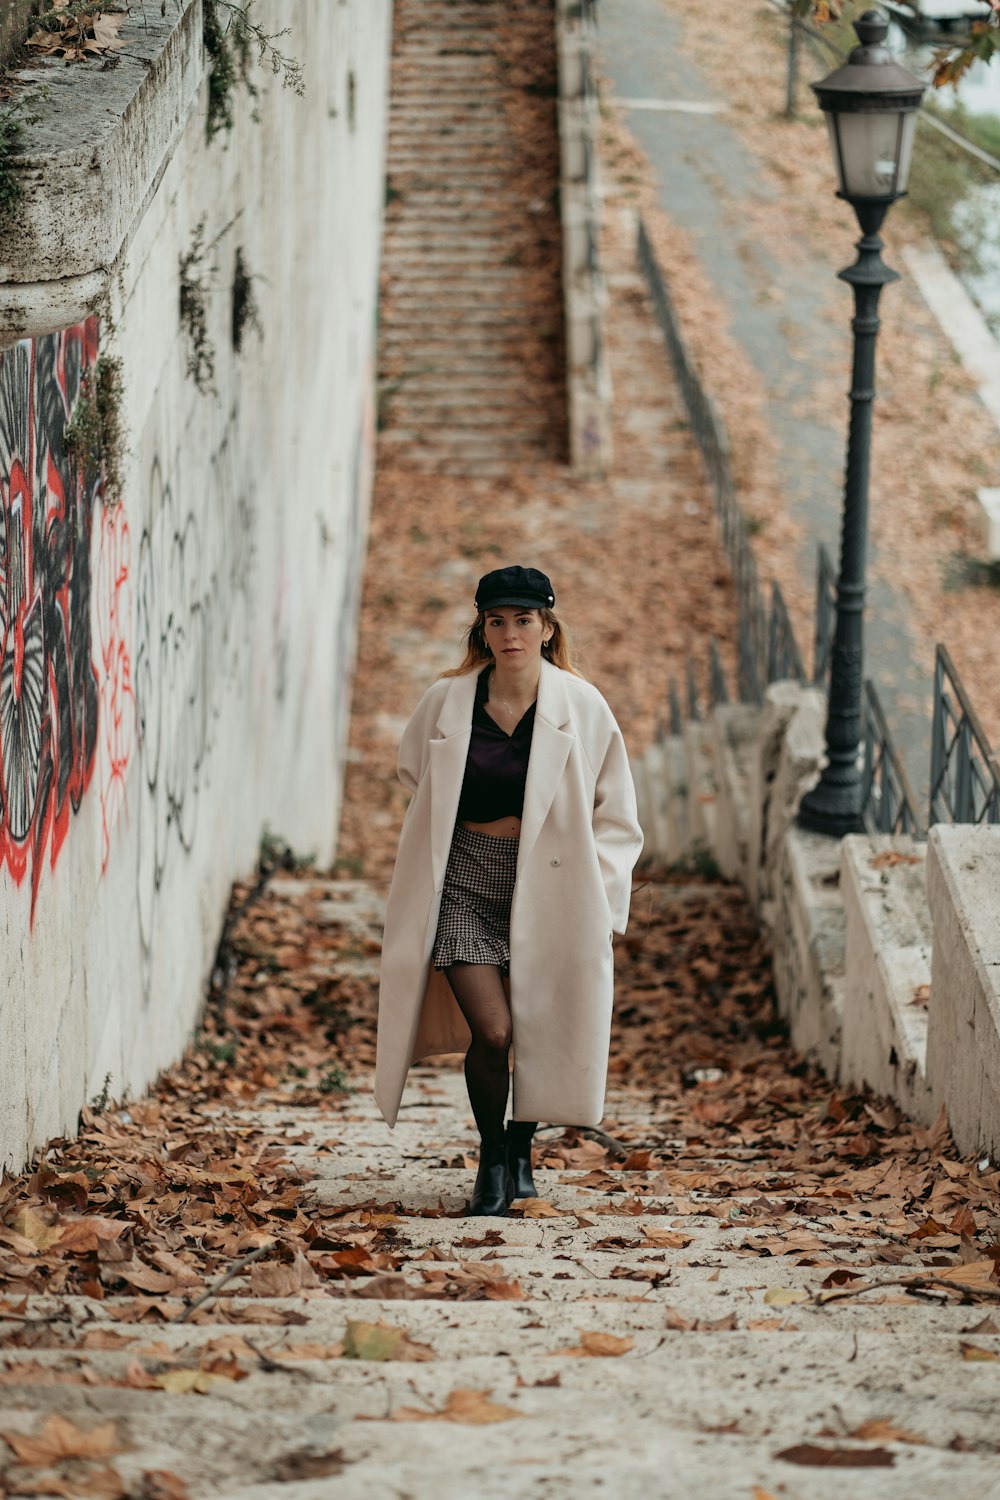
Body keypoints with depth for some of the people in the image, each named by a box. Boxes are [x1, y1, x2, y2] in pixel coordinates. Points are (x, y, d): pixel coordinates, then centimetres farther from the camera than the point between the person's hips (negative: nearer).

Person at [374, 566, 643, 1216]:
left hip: (547, 886, 0)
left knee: (541, 1031, 4)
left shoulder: (582, 707, -4)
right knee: (491, 1030, -12)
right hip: (464, 884, 0)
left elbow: (616, 814, 4)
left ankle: (521, 1152, 29)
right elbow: (417, 775, 19)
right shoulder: (446, 703, -2)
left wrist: (597, 902, -3)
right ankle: (491, 1157, 11)